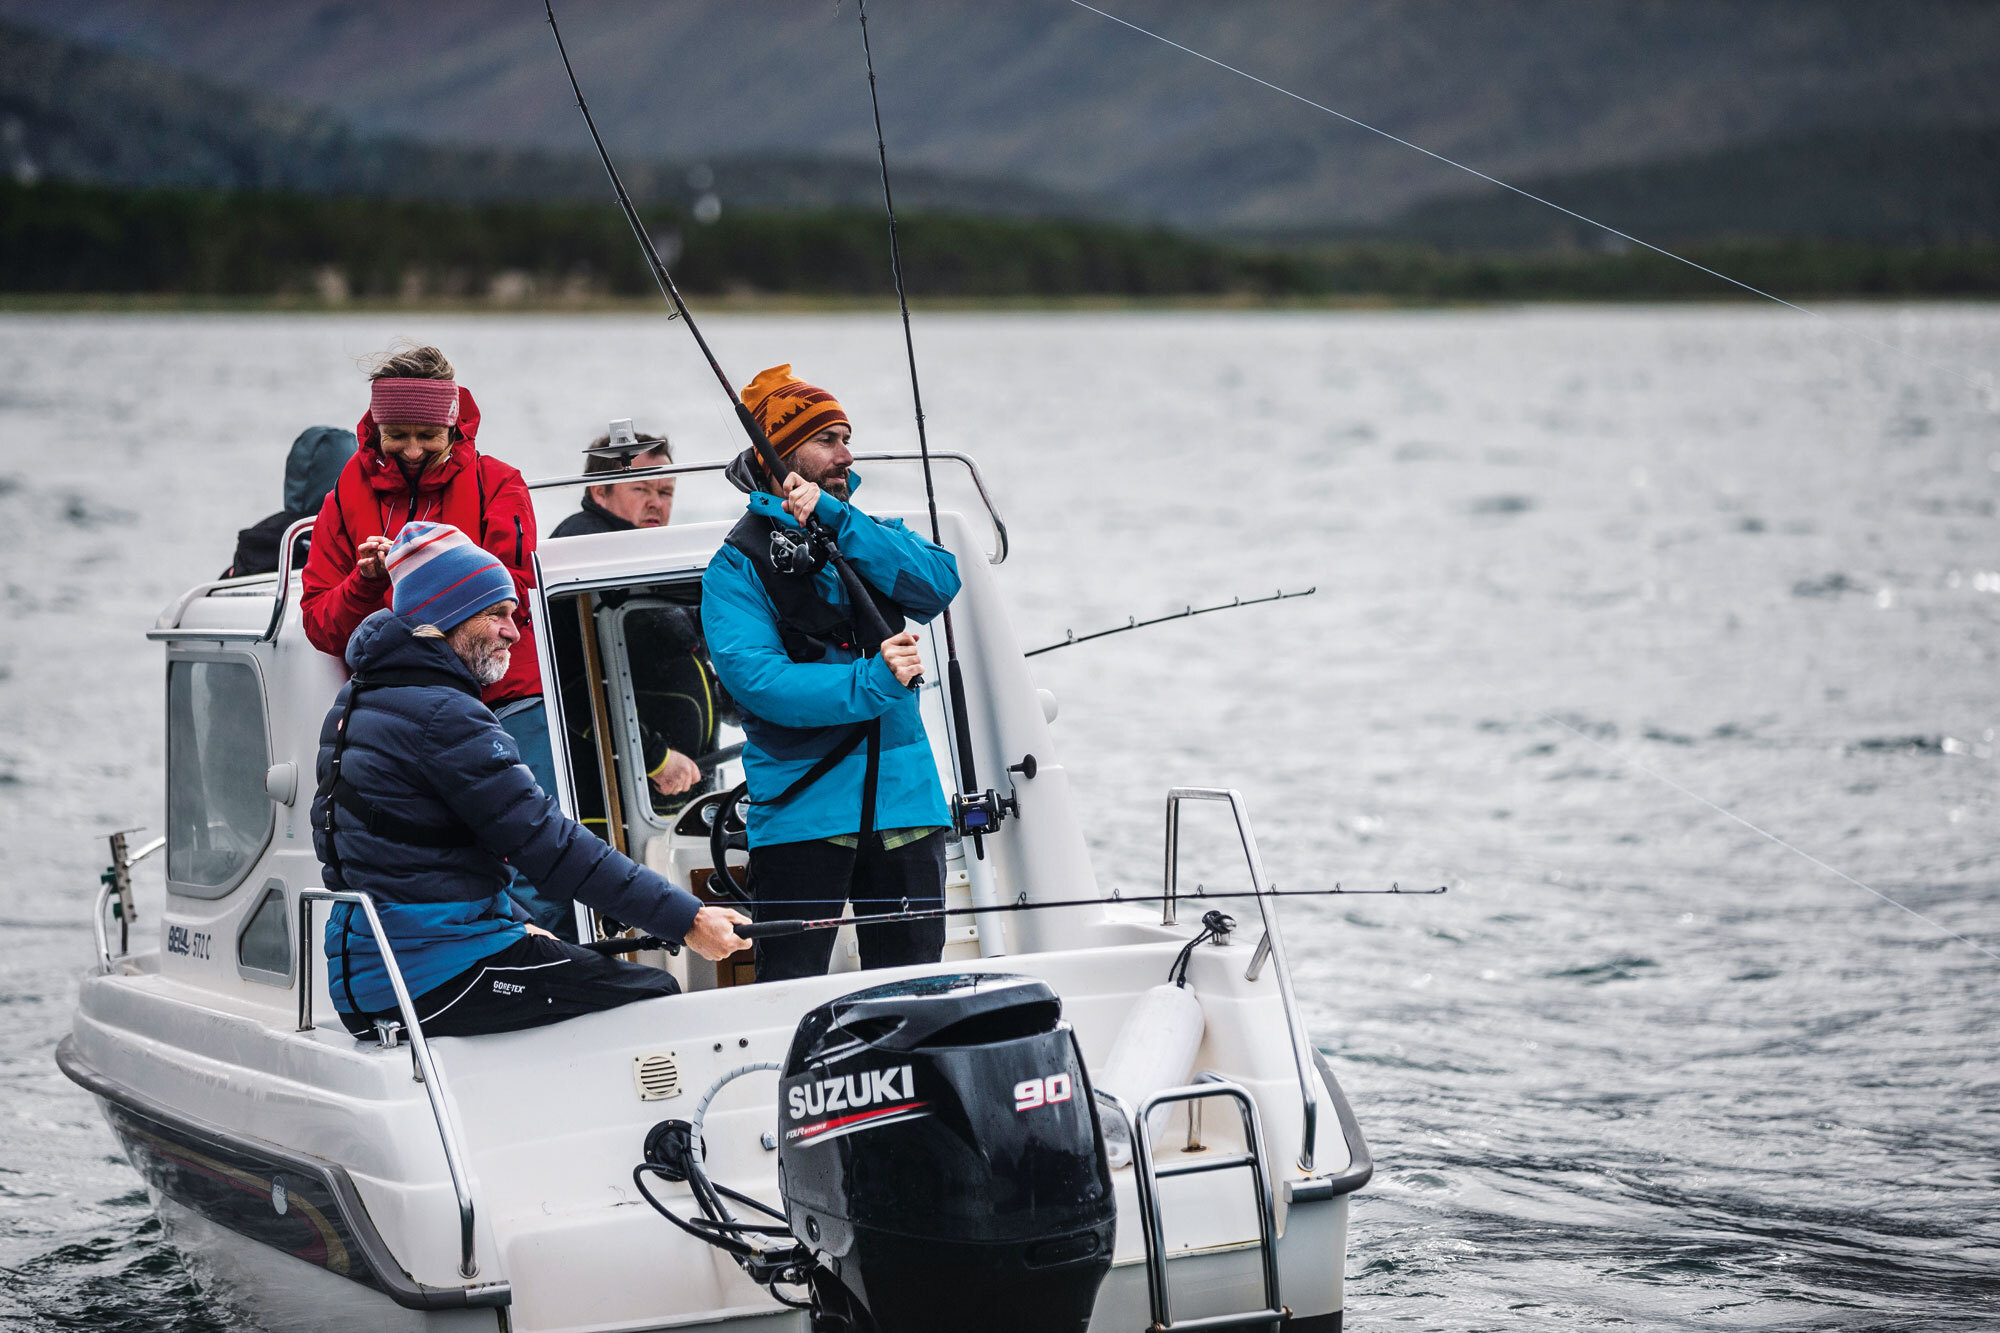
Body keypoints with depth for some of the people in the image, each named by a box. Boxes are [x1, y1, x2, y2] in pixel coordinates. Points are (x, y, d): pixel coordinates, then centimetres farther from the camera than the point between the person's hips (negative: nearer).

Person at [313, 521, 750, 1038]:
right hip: (437, 976, -10)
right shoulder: (442, 718, -17)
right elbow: (550, 842, -19)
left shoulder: (357, 704, 15)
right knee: (658, 996, -5)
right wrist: (687, 919, -17)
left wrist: (518, 926, 20)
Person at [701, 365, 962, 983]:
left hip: (904, 797, 5)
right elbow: (756, 679, -14)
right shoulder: (738, 565, -1)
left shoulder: (870, 534, 16)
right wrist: (869, 683, -23)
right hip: (803, 810, -4)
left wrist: (836, 520, -12)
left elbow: (938, 584, -5)